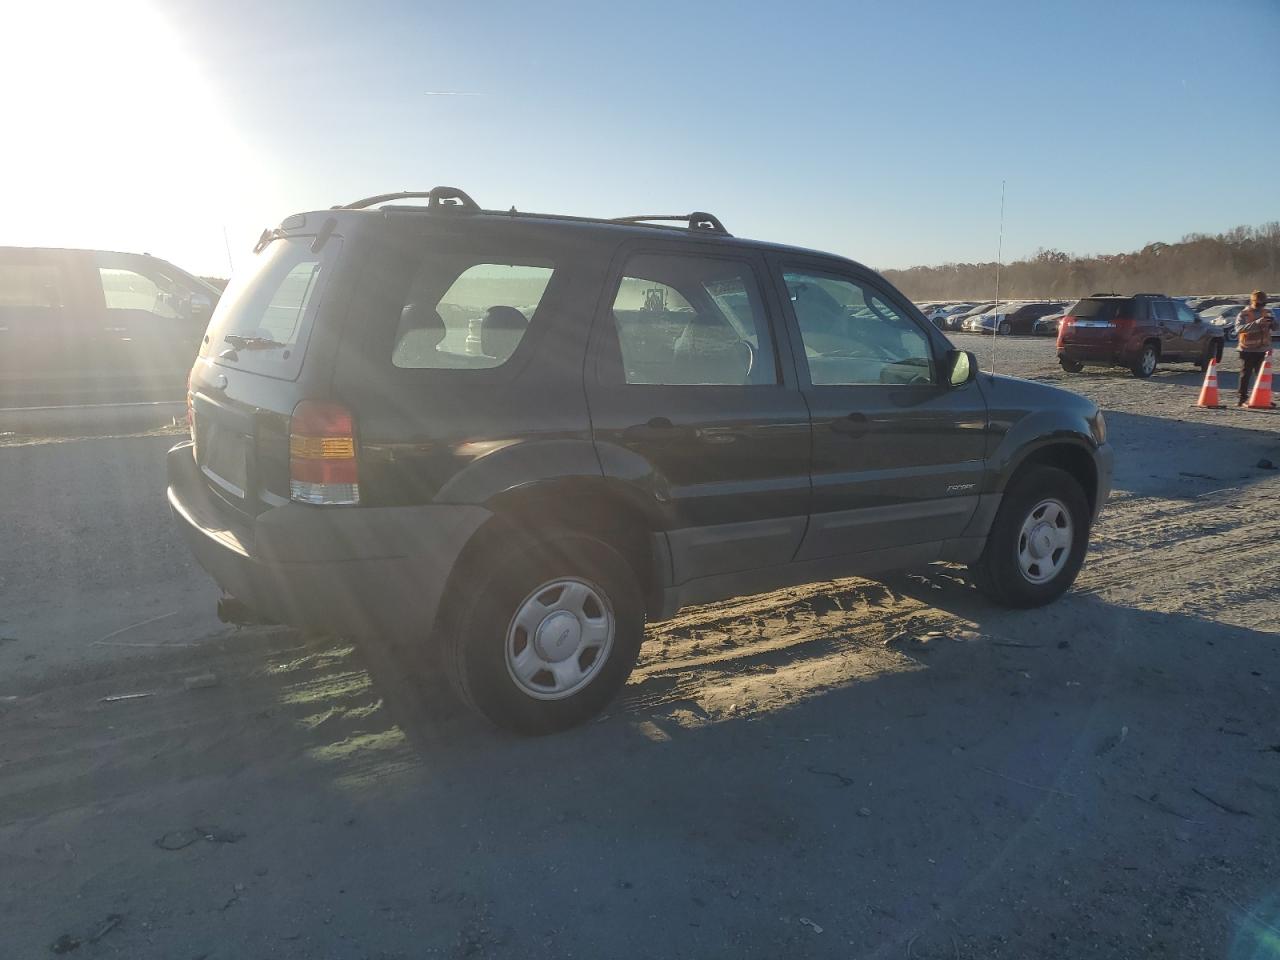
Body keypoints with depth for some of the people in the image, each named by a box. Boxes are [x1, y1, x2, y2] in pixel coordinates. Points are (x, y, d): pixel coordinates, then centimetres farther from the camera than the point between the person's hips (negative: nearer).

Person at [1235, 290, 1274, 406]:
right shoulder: (1243, 314, -6)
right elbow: (1239, 328, -23)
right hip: (1247, 350, -4)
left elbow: (1275, 328, 8)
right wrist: (1256, 323, -34)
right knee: (1246, 375, 0)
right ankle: (1243, 398, 4)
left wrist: (1271, 322, -16)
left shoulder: (1267, 313, 9)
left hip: (1262, 350, 4)